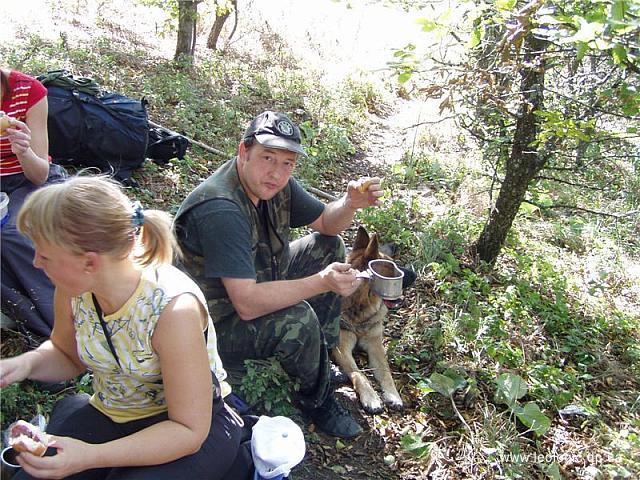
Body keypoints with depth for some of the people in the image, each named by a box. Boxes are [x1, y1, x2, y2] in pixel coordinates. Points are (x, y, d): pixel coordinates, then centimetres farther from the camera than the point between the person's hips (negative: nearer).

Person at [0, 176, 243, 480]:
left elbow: (188, 431, -23)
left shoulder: (173, 307, -32)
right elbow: (67, 355, 9)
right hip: (106, 414, 5)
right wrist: (29, 362, -13)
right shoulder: (74, 285, -14)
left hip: (196, 425, -4)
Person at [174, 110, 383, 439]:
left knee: (328, 246, 7)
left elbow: (325, 223, 5)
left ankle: (320, 358, 13)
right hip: (218, 322, -9)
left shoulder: (273, 184, -7)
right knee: (296, 320, -33)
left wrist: (350, 203, -17)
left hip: (260, 282, 9)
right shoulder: (219, 210, -34)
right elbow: (247, 304, -38)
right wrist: (321, 282, -40)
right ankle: (317, 397, 1)